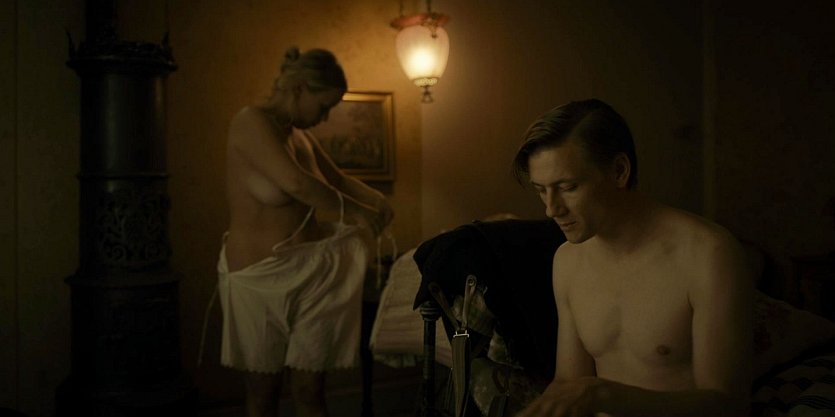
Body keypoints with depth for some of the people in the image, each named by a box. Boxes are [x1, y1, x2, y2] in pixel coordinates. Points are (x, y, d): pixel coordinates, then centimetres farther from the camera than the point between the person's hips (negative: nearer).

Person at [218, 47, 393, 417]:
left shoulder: (300, 134, 9)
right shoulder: (251, 121, -13)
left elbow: (337, 179, 23)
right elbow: (296, 183, -27)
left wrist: (376, 199, 5)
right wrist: (355, 212, -15)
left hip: (313, 274, 6)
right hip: (261, 278, -6)